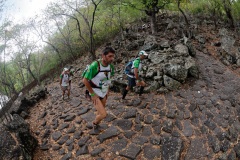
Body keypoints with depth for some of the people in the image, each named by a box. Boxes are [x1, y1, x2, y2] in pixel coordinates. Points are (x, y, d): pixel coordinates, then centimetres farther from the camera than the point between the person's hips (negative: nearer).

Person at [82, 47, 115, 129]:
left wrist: (107, 90, 8)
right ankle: (94, 123, 20)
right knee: (103, 114, -13)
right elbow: (85, 80, -20)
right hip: (95, 94, -6)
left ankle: (96, 124, 48)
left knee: (100, 112, 20)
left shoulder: (111, 67, -7)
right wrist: (93, 94, -17)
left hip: (104, 93, 6)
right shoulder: (94, 65, -27)